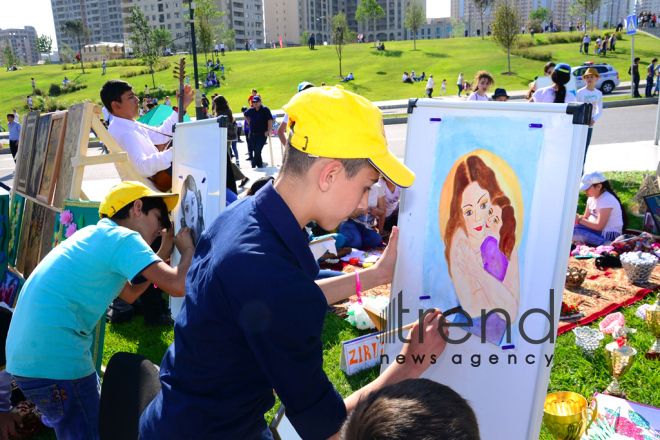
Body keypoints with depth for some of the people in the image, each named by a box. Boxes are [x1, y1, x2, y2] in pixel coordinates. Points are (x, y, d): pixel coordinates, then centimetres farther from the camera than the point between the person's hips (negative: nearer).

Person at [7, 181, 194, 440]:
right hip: (56, 362, -10)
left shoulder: (94, 236, 17)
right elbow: (178, 285, -23)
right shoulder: (124, 238, -11)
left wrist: (163, 253, 25)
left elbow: (129, 293, 26)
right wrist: (187, 249, -3)